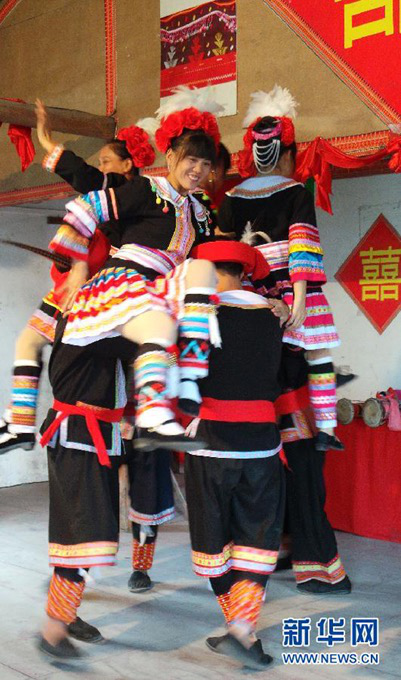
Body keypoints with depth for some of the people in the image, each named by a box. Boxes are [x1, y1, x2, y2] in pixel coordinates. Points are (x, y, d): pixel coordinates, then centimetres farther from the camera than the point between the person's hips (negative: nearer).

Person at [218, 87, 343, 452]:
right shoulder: (297, 192, 1)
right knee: (317, 350, 5)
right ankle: (325, 428, 3)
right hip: (289, 285, -3)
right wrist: (300, 294, -12)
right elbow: (302, 244, -8)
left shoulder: (232, 197, 10)